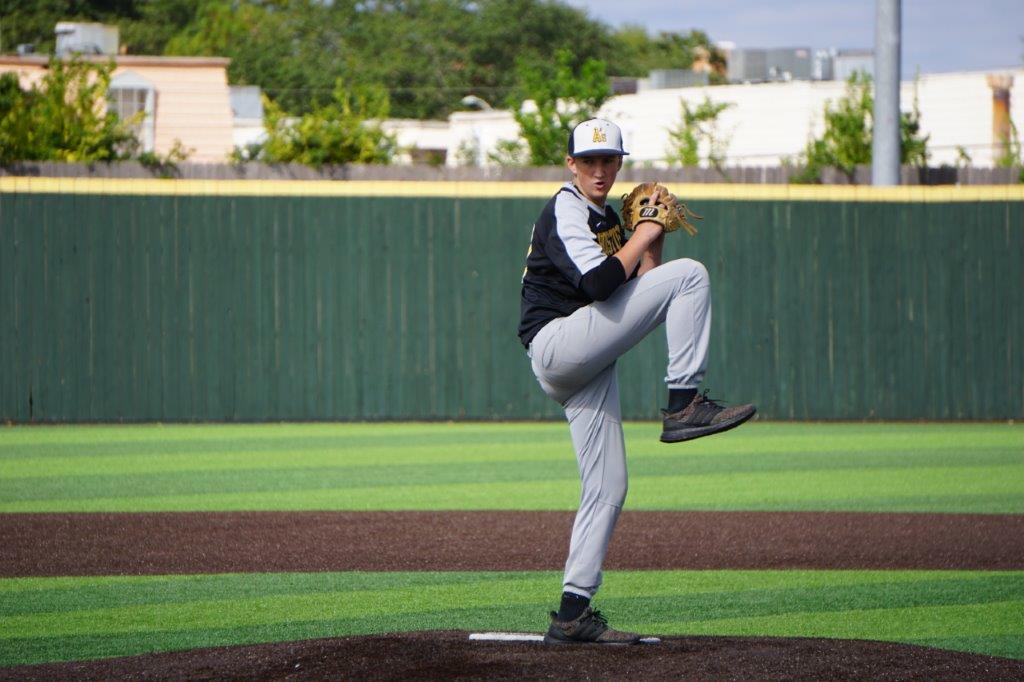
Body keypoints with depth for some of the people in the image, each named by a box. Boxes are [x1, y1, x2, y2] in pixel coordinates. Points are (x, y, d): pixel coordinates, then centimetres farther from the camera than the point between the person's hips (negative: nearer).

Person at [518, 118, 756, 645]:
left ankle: (573, 613, 5)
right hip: (556, 343, -9)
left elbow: (642, 284, 20)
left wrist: (655, 234, 7)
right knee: (689, 274, -14)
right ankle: (684, 405, -20)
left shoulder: (607, 219, 23)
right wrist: (642, 235, -10)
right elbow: (599, 283, -21)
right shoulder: (565, 212, -6)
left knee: (608, 488, 5)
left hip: (585, 364, 9)